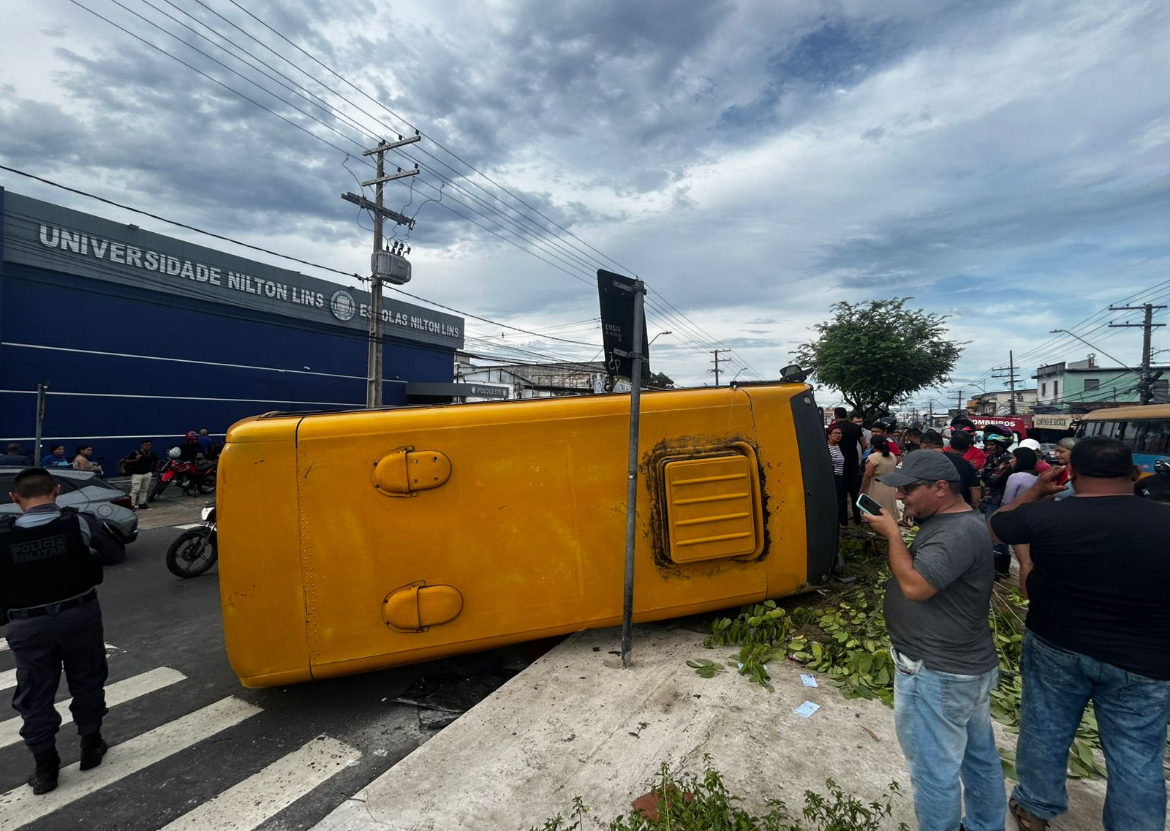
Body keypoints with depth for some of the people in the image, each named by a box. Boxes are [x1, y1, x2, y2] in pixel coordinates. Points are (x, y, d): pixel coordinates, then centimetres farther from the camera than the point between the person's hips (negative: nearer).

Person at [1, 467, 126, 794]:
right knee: (87, 682, 18)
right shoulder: (79, 523, -14)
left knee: (35, 696, 15)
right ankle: (91, 746, 32)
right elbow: (116, 554, -3)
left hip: (29, 625, 0)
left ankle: (45, 768, 23)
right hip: (80, 615, 0)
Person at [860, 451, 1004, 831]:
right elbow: (918, 570, 14)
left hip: (938, 674, -11)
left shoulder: (960, 532, -25)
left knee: (934, 770, 6)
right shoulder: (950, 523, 7)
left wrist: (892, 534, -20)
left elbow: (914, 586, -28)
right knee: (979, 757, 25)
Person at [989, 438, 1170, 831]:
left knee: (1044, 732, 19)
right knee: (1138, 760, 15)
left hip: (1054, 647, 1)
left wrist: (1035, 491, 14)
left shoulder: (1044, 513, -16)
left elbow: (995, 523, 4)